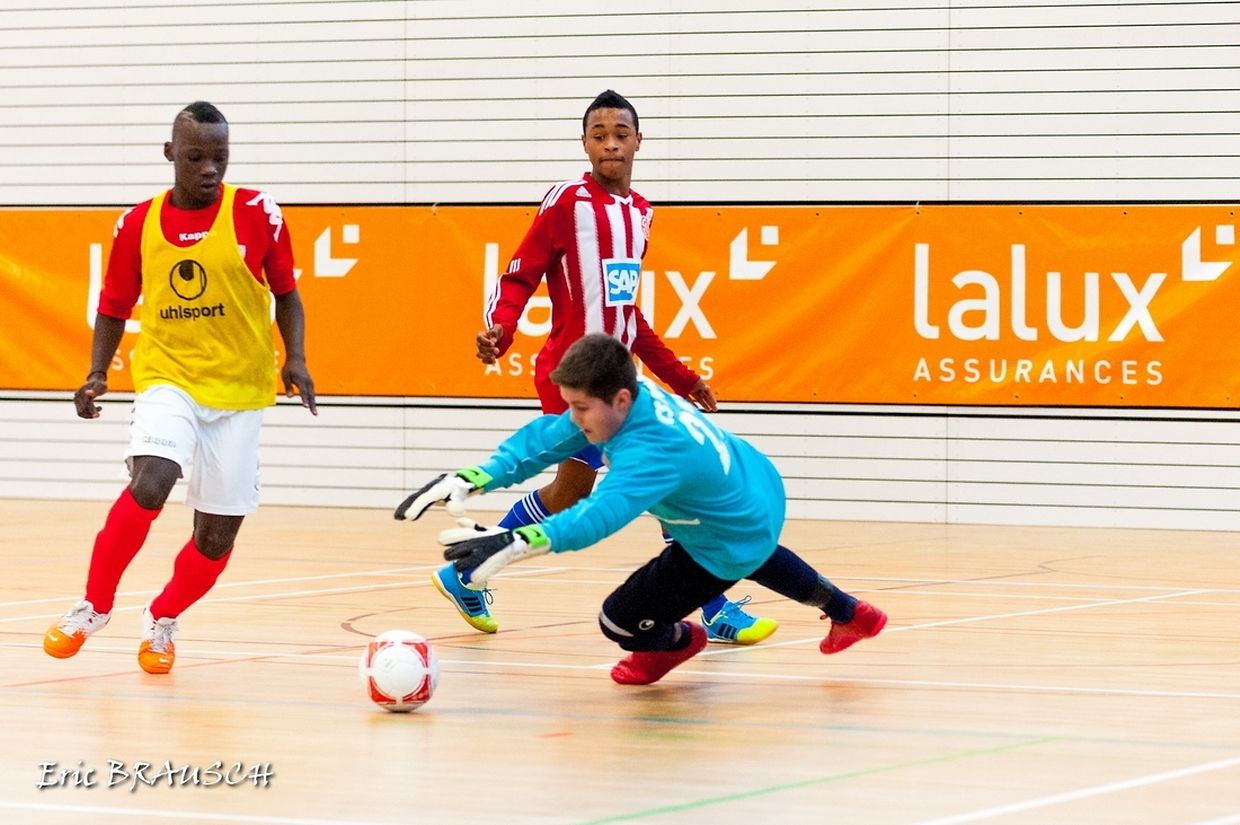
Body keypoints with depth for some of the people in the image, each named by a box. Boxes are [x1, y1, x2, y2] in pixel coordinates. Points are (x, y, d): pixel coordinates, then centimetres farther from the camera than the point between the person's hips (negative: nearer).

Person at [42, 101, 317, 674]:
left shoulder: (257, 214, -5)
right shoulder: (138, 224, 0)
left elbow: (285, 294, 6)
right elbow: (114, 306, 11)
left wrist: (295, 359, -9)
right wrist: (97, 374, -1)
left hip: (239, 390, 0)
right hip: (167, 377, 0)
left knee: (217, 535, 2)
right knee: (149, 484, -26)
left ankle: (161, 621, 30)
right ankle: (94, 606, -7)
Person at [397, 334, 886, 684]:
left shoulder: (649, 451, -42)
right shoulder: (632, 394, -18)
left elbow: (599, 516, -57)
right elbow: (544, 438, -15)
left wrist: (512, 544, -69)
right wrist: (470, 481, -27)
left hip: (730, 548, -9)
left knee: (618, 621, -7)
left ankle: (677, 641, 28)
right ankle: (849, 614, 64)